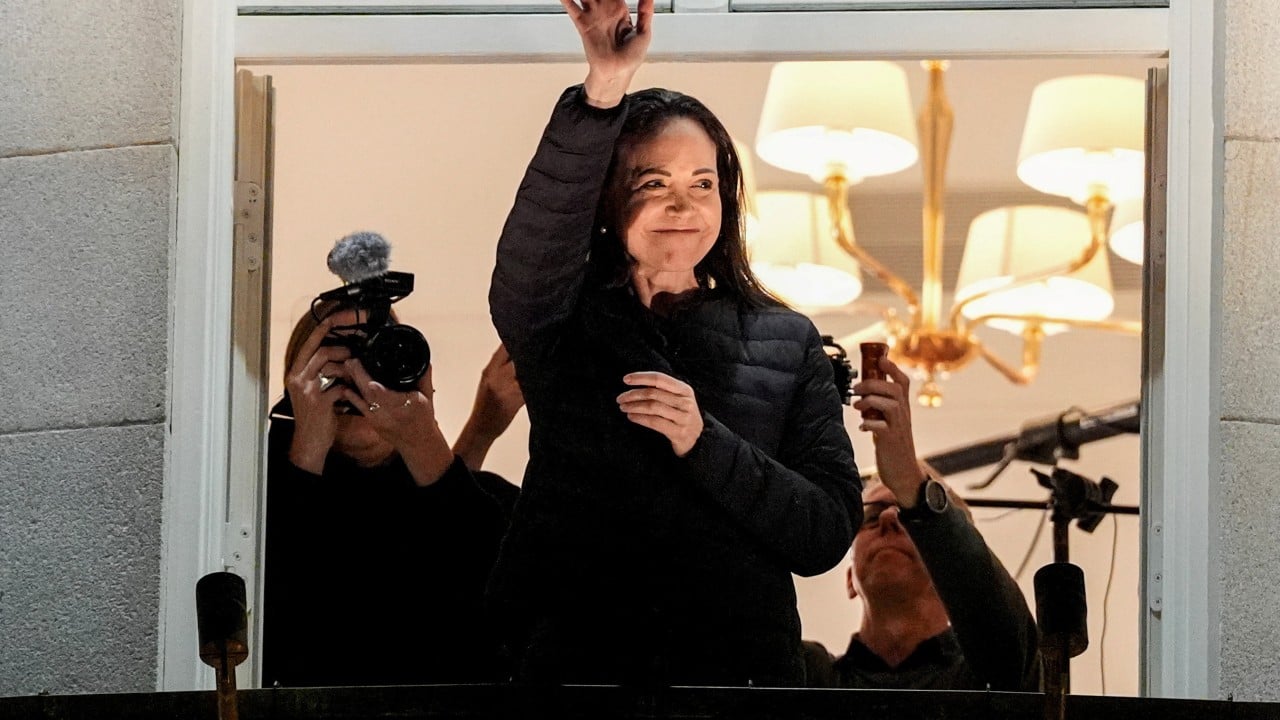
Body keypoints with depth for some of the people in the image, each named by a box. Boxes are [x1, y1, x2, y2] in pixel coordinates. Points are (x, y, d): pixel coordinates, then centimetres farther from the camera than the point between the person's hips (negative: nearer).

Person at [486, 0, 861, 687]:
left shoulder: (787, 344, 3)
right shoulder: (562, 324, 1)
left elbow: (827, 536, -4)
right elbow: (533, 247, -22)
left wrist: (703, 443, -18)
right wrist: (604, 88, -33)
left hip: (741, 663, 1)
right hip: (572, 661, -1)